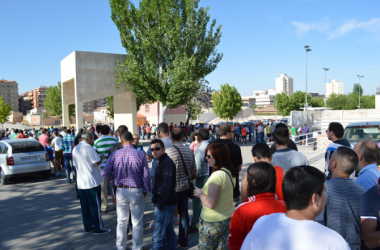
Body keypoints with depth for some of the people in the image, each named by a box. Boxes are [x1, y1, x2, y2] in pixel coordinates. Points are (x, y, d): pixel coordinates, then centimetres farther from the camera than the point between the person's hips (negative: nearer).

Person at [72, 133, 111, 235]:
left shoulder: (75, 149, 10)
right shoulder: (88, 148, -16)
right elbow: (97, 162, -21)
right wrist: (102, 157, -1)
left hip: (81, 183, 8)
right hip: (92, 182, -8)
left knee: (85, 206, 13)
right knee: (95, 206, 1)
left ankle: (88, 227, 22)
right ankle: (98, 228, 8)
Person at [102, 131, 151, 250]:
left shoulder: (115, 154, -6)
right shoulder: (140, 154, -12)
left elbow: (105, 172, -8)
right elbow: (146, 175, -11)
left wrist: (114, 179, 9)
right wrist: (146, 190, 2)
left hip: (121, 191, 2)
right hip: (137, 191, -2)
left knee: (122, 221, 18)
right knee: (137, 222, 10)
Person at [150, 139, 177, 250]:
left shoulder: (167, 162, -16)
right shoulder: (162, 162, 16)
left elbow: (167, 185, -22)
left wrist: (160, 203, -19)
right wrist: (157, 200, 15)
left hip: (165, 204, -10)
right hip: (166, 203, 10)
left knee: (157, 236, -7)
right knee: (169, 231, 19)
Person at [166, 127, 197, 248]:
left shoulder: (168, 151, -17)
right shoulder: (189, 151, -1)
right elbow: (194, 170, 7)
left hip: (172, 188, -4)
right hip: (185, 187, 4)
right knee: (184, 213, 14)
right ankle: (183, 241, 24)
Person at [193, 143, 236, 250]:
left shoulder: (217, 175, -25)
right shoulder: (230, 172, 3)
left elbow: (210, 203, -29)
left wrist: (200, 193, -12)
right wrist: (204, 192, 10)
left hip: (213, 222, -8)